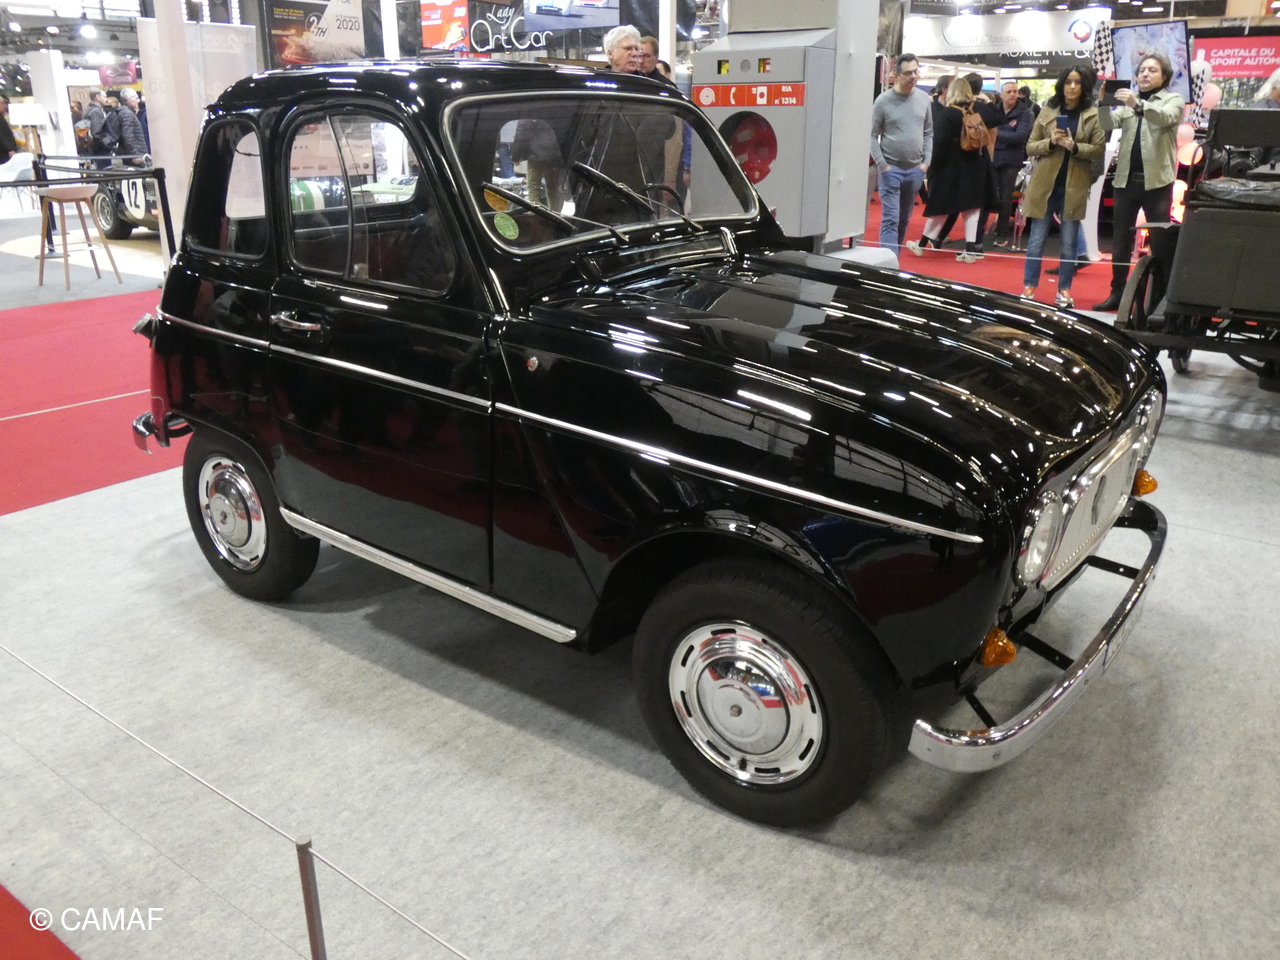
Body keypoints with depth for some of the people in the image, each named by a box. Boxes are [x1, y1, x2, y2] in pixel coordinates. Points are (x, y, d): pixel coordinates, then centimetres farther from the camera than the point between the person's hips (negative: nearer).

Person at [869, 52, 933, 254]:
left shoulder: (924, 98, 7)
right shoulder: (883, 101, -6)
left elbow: (928, 133, 12)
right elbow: (872, 136, -6)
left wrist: (926, 161, 2)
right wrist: (882, 165, -12)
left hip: (916, 169, 4)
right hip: (891, 169, -4)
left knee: (904, 219, 12)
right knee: (890, 219, -8)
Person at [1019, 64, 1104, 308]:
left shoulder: (1093, 115, 2)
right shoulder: (1047, 111, 5)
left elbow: (1100, 149, -2)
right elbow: (1030, 147, 5)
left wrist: (1074, 146, -18)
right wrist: (1051, 142, -14)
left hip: (1074, 186, 0)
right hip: (1044, 183, 1)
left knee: (1069, 242, 5)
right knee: (1037, 239, 3)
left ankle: (1064, 291, 12)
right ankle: (1028, 288, 11)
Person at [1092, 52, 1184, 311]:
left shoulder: (1173, 100, 5)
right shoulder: (1127, 101, 16)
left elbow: (1166, 118, -18)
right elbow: (1108, 125, -1)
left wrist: (1138, 105, -34)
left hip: (1157, 180, -4)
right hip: (1126, 179, 4)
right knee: (1120, 240, 6)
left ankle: (1160, 297, 4)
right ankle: (1117, 293, 13)